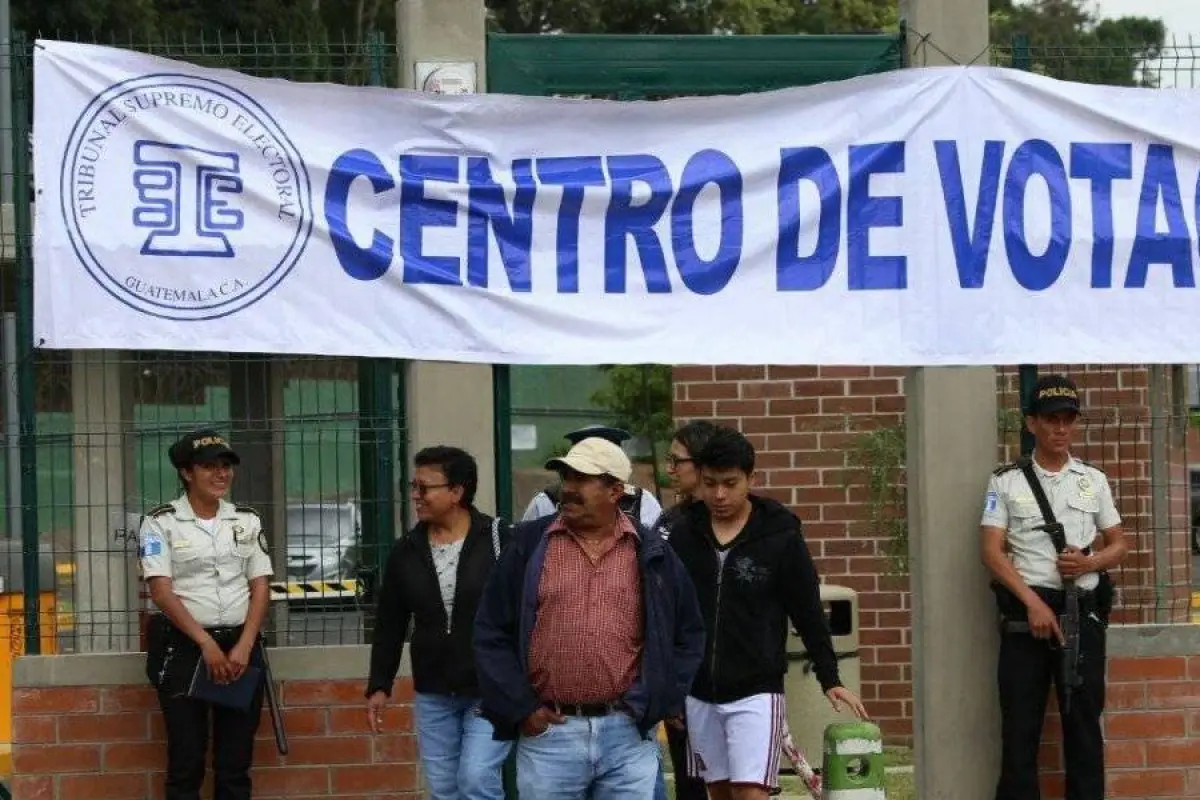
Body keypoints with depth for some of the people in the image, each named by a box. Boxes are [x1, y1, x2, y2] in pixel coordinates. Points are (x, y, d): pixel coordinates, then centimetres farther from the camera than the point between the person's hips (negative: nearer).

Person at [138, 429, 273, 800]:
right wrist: (206, 643, -16)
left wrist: (244, 647, -8)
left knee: (236, 759, 5)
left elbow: (259, 587, 6)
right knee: (186, 759, -2)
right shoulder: (161, 522, -2)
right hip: (183, 647, -3)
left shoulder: (247, 521, 10)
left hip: (240, 646, 3)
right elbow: (161, 591, -10)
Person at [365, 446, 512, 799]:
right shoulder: (406, 550, 4)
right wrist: (379, 685, 8)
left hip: (492, 690, -5)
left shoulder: (500, 541, -10)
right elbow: (389, 624, 12)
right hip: (432, 694, 5)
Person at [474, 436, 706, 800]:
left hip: (628, 734, 1)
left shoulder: (652, 555, 7)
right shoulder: (529, 546, 4)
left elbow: (688, 633, 15)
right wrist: (519, 708, -4)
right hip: (547, 732, 0)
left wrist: (659, 701, 4)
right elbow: (492, 633, 4)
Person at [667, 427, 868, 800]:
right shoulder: (684, 534, 2)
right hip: (699, 691, 4)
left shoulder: (780, 536, -6)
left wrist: (830, 680, 0)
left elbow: (809, 612, -1)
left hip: (756, 691, -4)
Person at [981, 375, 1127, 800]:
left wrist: (1090, 563, -9)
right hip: (1024, 610, -2)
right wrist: (1033, 602, -14)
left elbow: (1118, 545, 14)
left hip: (1083, 610, 2)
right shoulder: (1006, 481, 2)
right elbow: (992, 552, -4)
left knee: (1084, 718, 4)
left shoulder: (1094, 480, 10)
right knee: (1020, 721, 0)